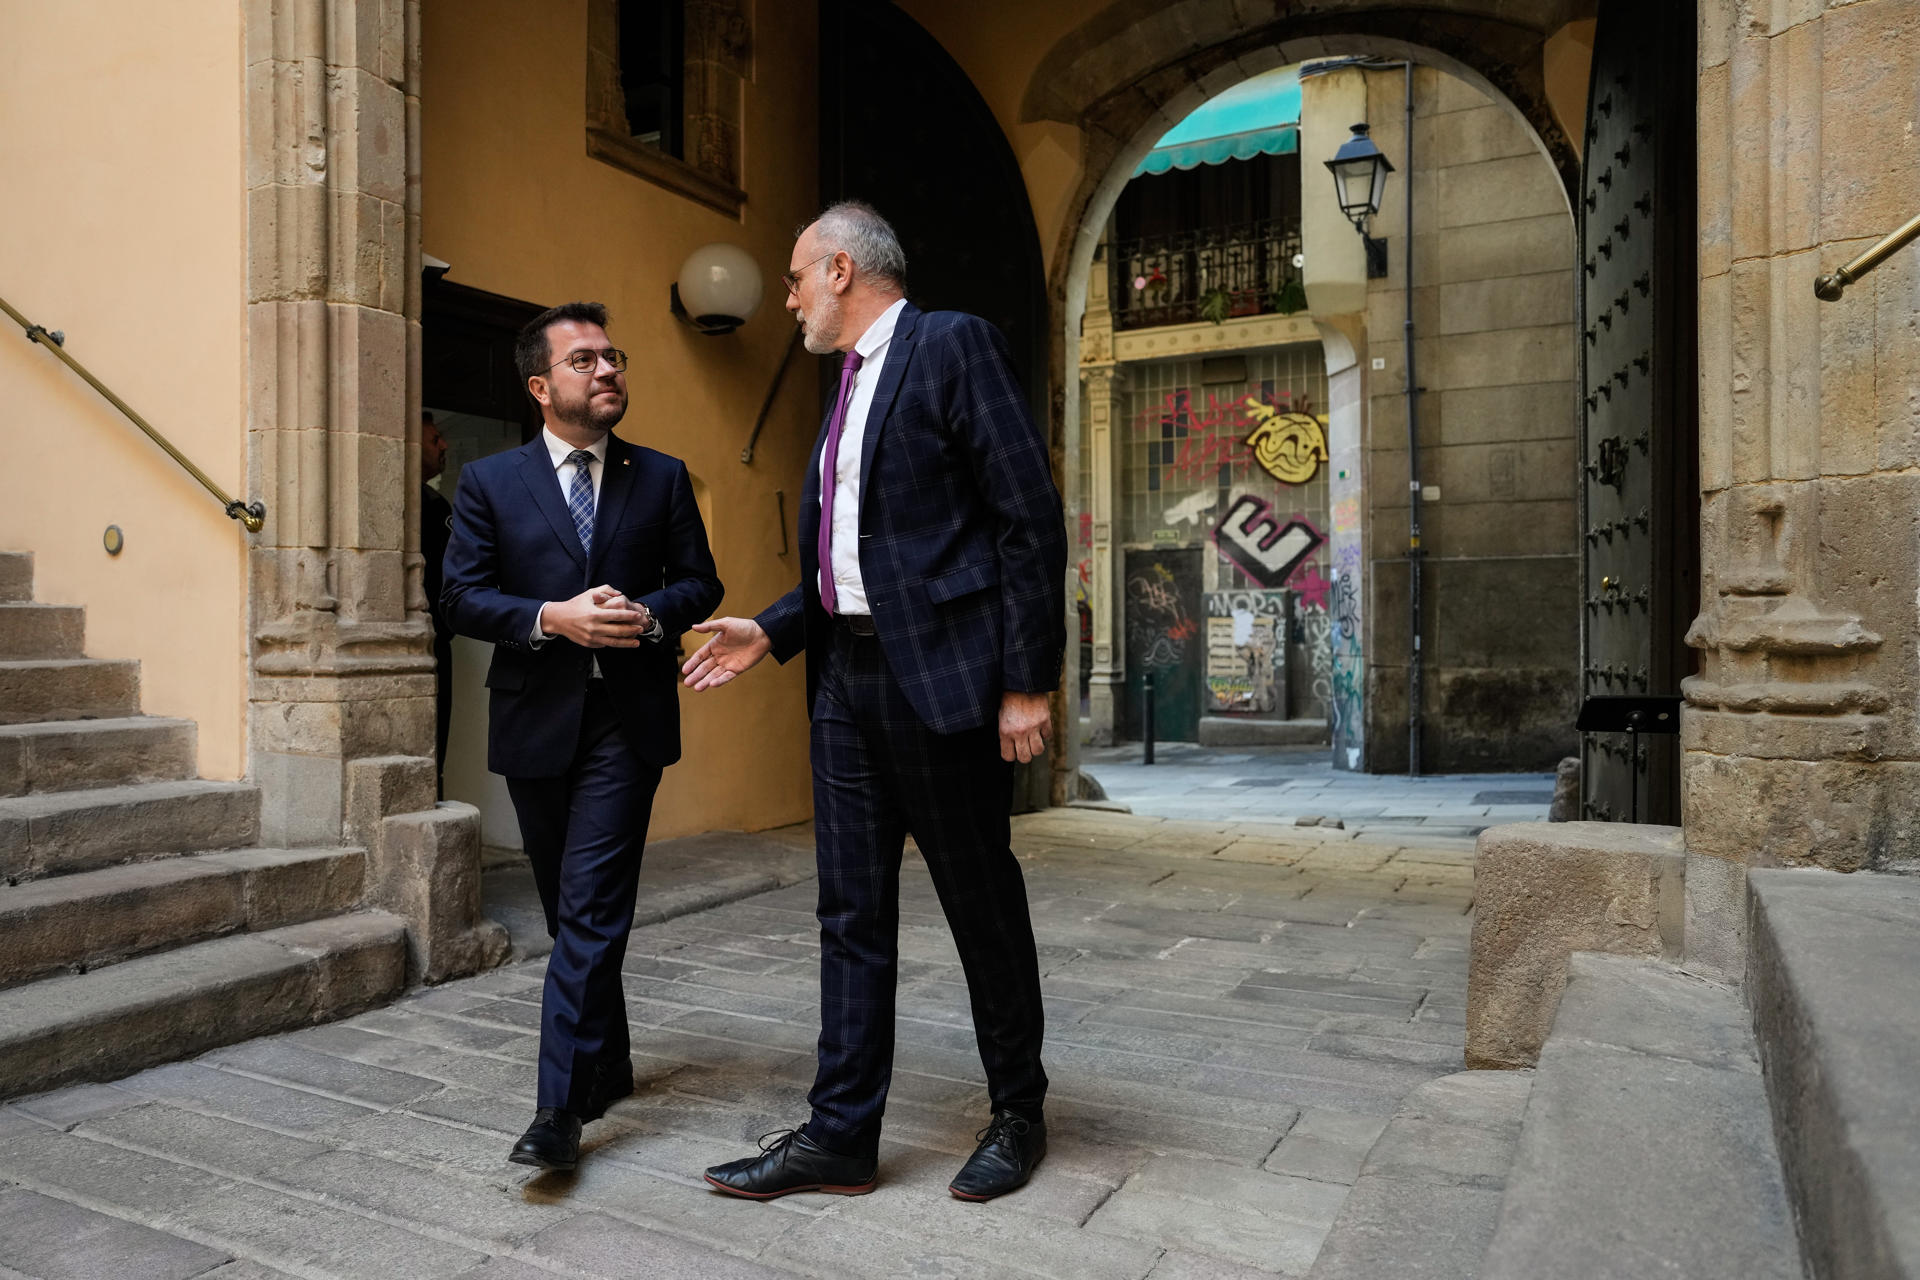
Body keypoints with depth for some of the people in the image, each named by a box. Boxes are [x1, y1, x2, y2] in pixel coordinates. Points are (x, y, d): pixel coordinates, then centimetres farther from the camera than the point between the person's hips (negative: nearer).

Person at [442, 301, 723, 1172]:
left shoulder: (662, 478, 6)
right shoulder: (489, 483, 5)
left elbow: (700, 581, 6)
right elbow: (462, 595, -1)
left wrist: (649, 613, -14)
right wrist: (552, 618, -17)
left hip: (626, 718, -2)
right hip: (536, 719, 2)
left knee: (590, 910, -8)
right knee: (571, 910, 14)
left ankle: (562, 1104, -5)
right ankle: (607, 1068, 31)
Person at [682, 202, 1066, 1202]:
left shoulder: (951, 345, -5)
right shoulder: (847, 388, 21)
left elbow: (1031, 518, -12)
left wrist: (1027, 681, -16)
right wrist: (771, 632, 11)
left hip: (939, 672, -8)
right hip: (847, 677, 8)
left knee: (983, 904, 6)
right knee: (851, 914, 9)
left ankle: (1018, 1116, 25)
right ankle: (841, 1132, 19)